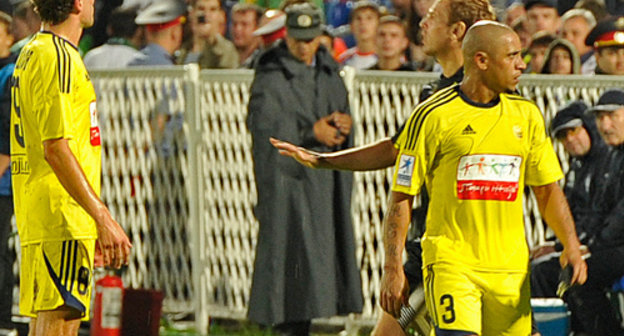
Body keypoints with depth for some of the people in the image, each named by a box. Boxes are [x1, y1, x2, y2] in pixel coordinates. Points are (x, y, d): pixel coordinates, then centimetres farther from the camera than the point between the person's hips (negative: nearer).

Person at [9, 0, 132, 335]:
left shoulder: (32, 53, 20)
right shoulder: (57, 58, -13)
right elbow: (56, 148, -20)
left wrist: (97, 220, 26)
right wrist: (102, 217, -22)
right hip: (62, 219, -10)